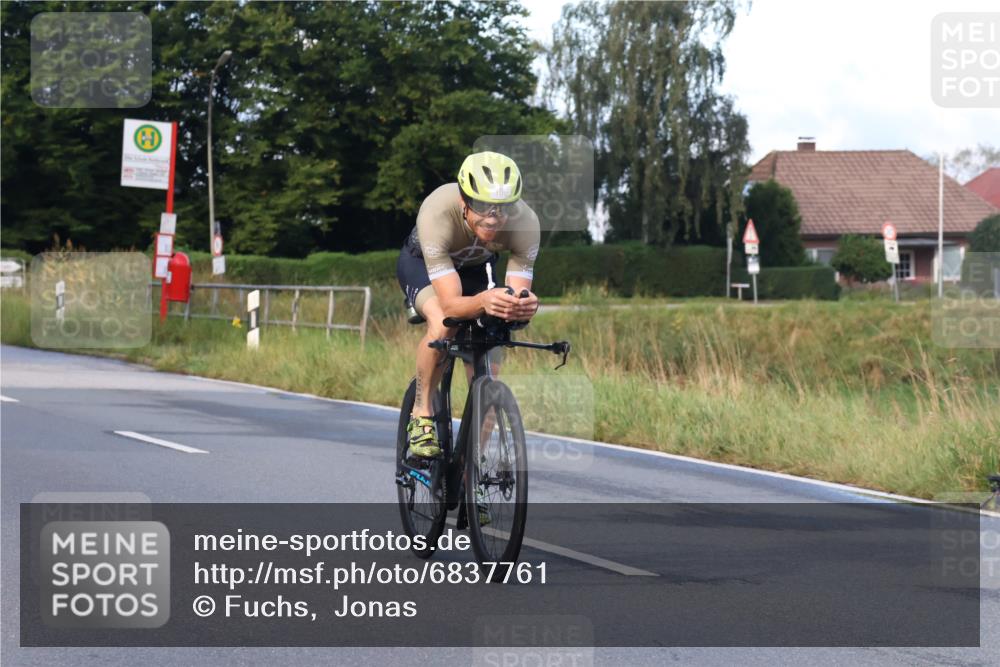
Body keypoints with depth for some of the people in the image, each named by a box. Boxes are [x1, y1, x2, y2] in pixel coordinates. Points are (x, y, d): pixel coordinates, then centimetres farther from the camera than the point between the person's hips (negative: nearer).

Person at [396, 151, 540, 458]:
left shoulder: (525, 222, -35)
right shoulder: (437, 212, -43)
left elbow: (519, 292, -34)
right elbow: (451, 304, -45)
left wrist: (524, 307, -58)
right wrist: (483, 302, -67)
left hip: (476, 267, 3)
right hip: (422, 262, -3)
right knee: (442, 326, -35)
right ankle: (421, 415, -13)